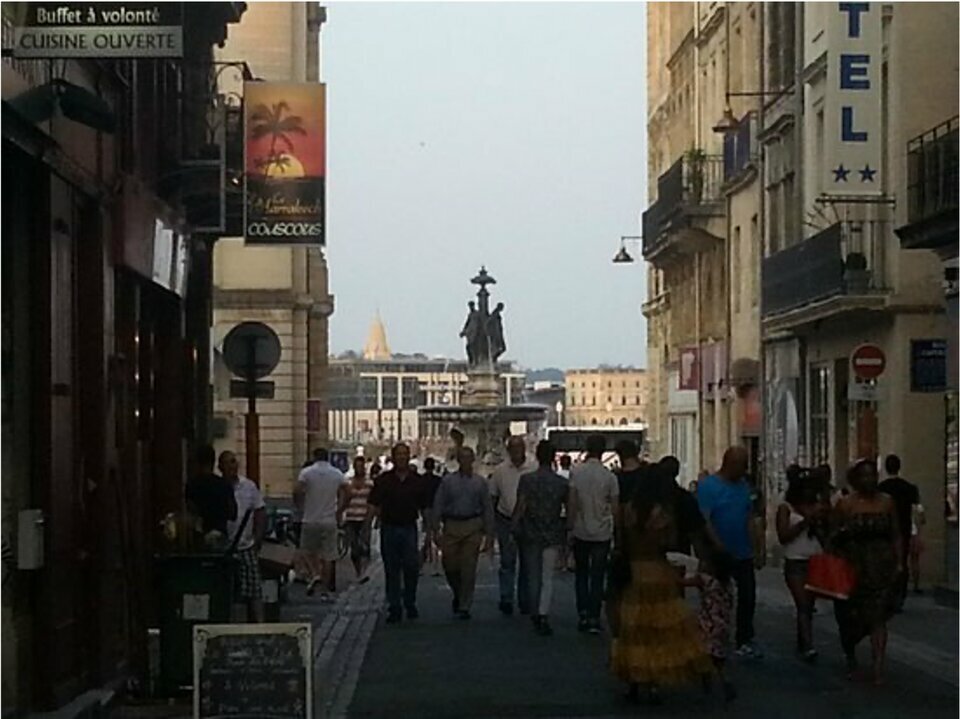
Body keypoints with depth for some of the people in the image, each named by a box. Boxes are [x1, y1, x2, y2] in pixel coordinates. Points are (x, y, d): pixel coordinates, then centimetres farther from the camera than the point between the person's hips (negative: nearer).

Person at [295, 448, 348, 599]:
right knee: (328, 556, 7)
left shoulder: (306, 472, -4)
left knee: (308, 550, 16)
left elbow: (297, 492, -13)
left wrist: (301, 507, 3)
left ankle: (315, 574, -9)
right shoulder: (338, 474, 4)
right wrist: (338, 511, 11)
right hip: (330, 521, 2)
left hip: (311, 520, -2)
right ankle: (325, 590, 8)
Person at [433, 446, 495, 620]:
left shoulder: (480, 482, 7)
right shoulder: (447, 481, 5)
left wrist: (489, 533, 4)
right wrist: (436, 528, -3)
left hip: (473, 527, 0)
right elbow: (438, 505, 5)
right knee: (450, 566, 2)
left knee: (468, 569, -4)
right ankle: (458, 594, 30)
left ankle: (464, 607, 4)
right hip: (452, 526, 1)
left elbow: (487, 508, 8)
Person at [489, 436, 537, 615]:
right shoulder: (500, 470, 2)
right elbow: (492, 496, 9)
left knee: (527, 563, 7)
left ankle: (524, 601, 16)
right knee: (507, 562, -1)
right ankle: (506, 599, 0)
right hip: (506, 521, 0)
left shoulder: (534, 470, -2)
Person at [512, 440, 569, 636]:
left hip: (530, 534, 0)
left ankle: (535, 615, 23)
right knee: (547, 578, 0)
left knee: (533, 576, 15)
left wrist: (515, 529, -1)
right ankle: (543, 615, -16)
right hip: (553, 536, 0)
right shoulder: (562, 483, -4)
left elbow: (520, 507, -10)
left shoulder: (527, 480, -8)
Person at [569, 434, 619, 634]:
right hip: (602, 533, -1)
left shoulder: (576, 472, -7)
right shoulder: (609, 476, -6)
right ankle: (594, 619, 2)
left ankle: (583, 615, 8)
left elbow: (572, 502, -7)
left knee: (582, 574, 15)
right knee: (597, 577, 4)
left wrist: (571, 525, 0)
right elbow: (615, 508, -3)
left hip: (580, 532, 1)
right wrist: (617, 531, 9)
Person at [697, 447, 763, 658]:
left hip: (743, 555, 6)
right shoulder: (707, 486, -13)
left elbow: (749, 519, 13)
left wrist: (754, 549, 10)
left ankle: (745, 641, 17)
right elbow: (703, 522, -19)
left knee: (747, 597, 6)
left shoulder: (743, 485, 7)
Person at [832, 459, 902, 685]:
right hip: (853, 567, 0)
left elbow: (896, 536, 7)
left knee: (878, 618, -6)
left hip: (882, 567, 0)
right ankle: (850, 658, 33)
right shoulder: (845, 504, 0)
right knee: (852, 617, 8)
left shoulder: (887, 502, 5)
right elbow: (835, 538, 4)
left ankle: (878, 668, -10)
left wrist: (899, 563, 1)